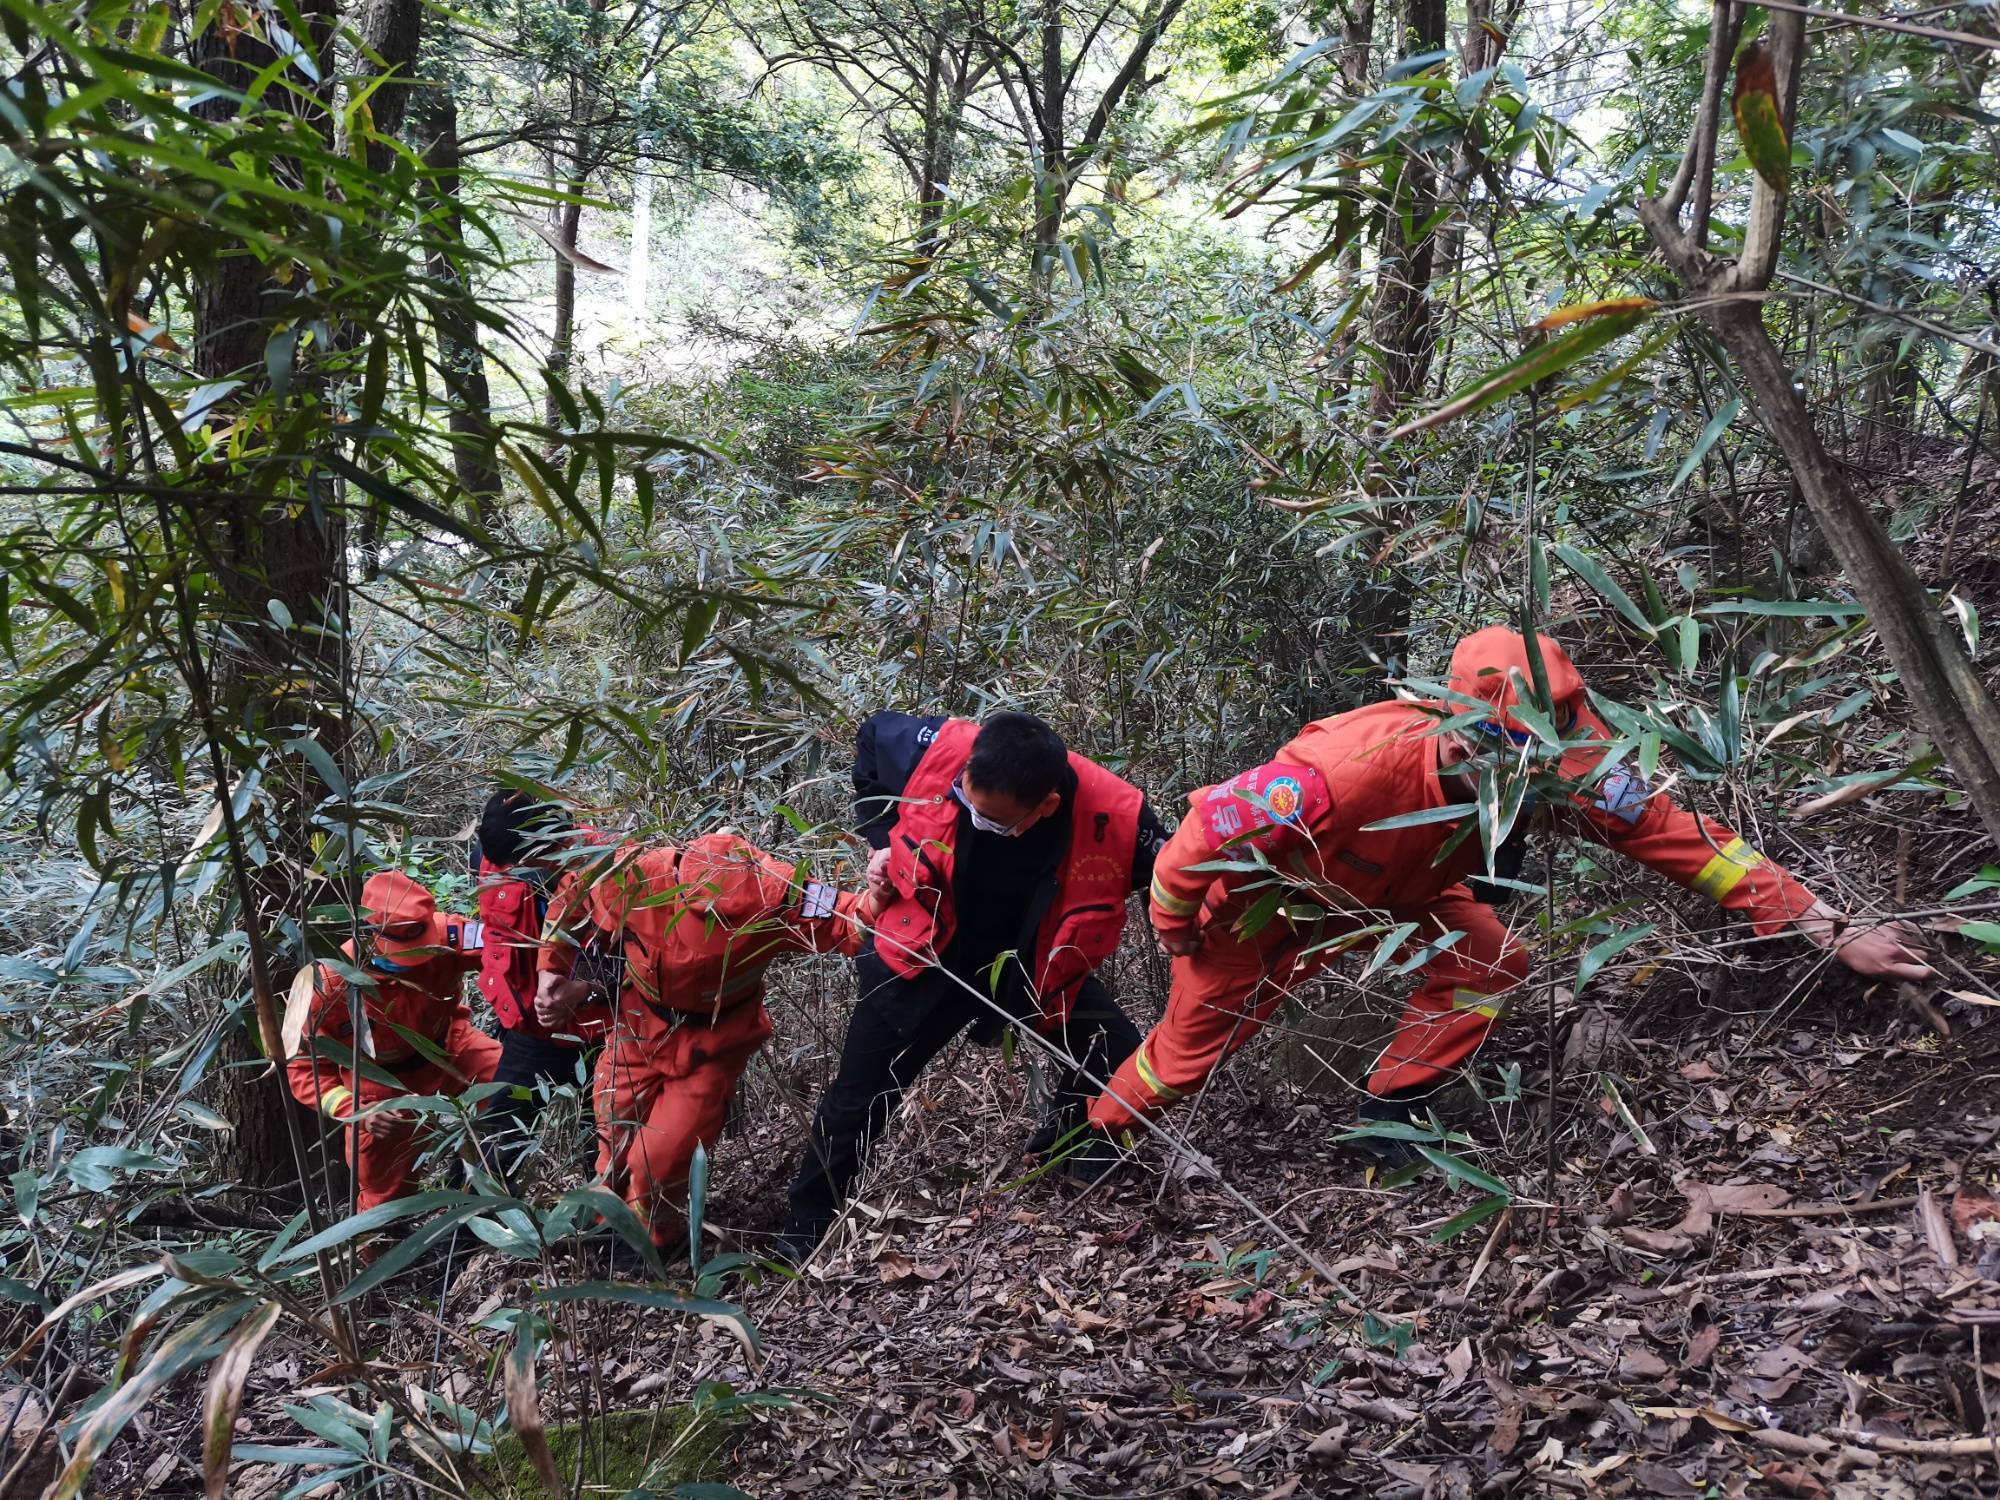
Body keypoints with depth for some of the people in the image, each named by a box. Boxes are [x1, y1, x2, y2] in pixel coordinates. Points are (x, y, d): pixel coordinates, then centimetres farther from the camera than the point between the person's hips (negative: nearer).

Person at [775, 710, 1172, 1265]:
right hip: (928, 955, -1)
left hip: (1037, 966, 1)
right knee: (860, 1097, 5)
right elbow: (872, 737, -6)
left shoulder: (1115, 817, -33)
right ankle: (803, 1232, 26)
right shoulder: (938, 750, -32)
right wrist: (882, 841, -8)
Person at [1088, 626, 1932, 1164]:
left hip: (1390, 890, 5)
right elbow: (1207, 829, -35)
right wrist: (1173, 925, -17)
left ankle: (1387, 1119, 4)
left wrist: (1831, 933, -30)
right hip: (1264, 892, -5)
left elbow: (1680, 837, -27)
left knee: (1486, 966, -14)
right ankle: (1096, 1132, 36)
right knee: (1193, 1042, 8)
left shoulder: (1557, 781, -31)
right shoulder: (1354, 769, -47)